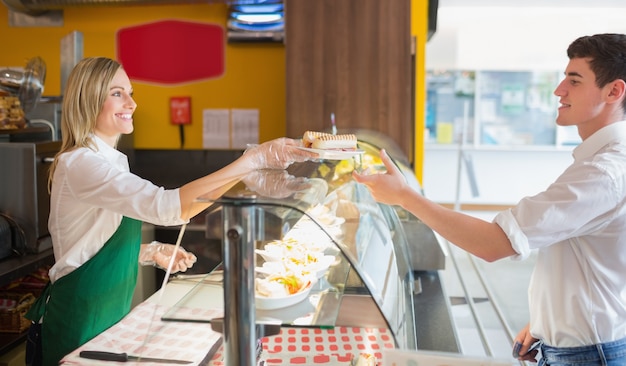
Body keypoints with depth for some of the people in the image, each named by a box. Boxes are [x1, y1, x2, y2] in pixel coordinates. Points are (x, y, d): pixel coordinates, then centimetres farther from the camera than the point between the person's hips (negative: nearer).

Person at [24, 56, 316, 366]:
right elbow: (167, 206, -35)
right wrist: (254, 159, -36)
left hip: (110, 314, 9)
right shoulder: (80, 163, -21)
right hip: (80, 323, -9)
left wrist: (152, 252, 1)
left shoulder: (108, 160, 9)